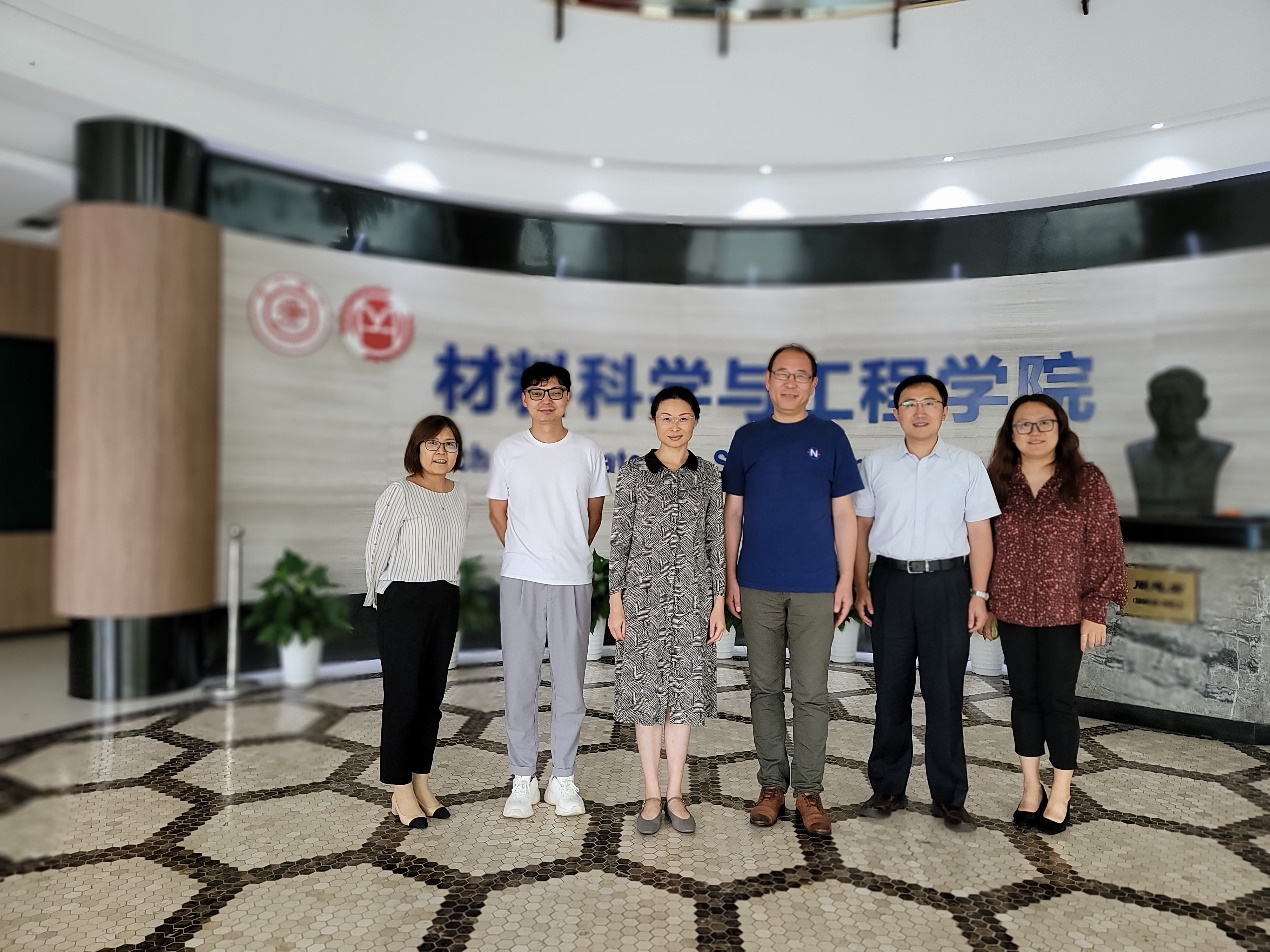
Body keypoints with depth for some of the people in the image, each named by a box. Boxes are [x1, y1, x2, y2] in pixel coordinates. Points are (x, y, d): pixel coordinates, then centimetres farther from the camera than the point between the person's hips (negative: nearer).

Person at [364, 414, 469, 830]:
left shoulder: (459, 496, 8)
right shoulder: (399, 494, -11)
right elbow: (377, 550, -5)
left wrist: (446, 590, 14)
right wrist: (382, 601, 4)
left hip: (445, 603, 6)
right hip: (404, 601, -6)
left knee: (432, 696, 11)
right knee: (402, 697, 0)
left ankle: (421, 782, 24)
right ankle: (401, 791, 12)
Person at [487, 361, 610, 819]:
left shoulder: (587, 451, 3)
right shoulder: (508, 452, 2)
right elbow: (498, 513, 10)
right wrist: (524, 555, 10)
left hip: (573, 580, 0)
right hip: (520, 580, 0)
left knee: (569, 681, 6)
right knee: (520, 681, 5)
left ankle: (563, 777, 20)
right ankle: (523, 778, 18)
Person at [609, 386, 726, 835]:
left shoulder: (709, 475, 5)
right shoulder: (633, 471, 0)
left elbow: (715, 541, 6)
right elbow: (619, 538, -1)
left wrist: (718, 602, 2)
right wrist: (615, 600, -5)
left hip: (692, 593, 2)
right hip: (644, 592, -1)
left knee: (684, 689, 6)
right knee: (648, 688, 5)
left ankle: (674, 793, 19)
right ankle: (652, 793, 18)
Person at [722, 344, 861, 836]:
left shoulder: (830, 437, 4)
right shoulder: (747, 438, 7)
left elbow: (844, 514, 4)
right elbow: (733, 511, 8)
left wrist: (845, 579, -2)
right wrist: (731, 576, 3)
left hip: (815, 586, -1)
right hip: (758, 585, 1)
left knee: (811, 692, 3)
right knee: (765, 687, 9)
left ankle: (808, 790, 15)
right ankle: (772, 783, 22)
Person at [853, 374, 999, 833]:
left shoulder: (967, 465, 4)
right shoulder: (876, 464, 6)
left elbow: (979, 533, 3)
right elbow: (861, 527, 7)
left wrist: (979, 593, -3)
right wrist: (861, 586, 2)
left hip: (947, 581, -1)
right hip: (891, 580, 1)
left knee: (945, 691, 3)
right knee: (891, 688, 8)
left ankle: (949, 796, 15)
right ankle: (888, 788, 20)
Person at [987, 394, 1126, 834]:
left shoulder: (1087, 481, -6)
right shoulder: (997, 481, 1)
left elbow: (1105, 549, -6)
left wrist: (1096, 612, -9)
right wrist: (983, 601, 5)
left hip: (1065, 611, -2)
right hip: (1013, 610, 3)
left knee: (1058, 699, 4)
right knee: (1024, 696, 12)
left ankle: (1060, 795, 21)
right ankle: (1031, 788, 27)